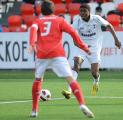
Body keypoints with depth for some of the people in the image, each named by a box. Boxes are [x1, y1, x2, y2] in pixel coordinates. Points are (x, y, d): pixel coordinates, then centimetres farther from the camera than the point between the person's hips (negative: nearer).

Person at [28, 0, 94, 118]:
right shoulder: (59, 20, 15)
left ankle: (34, 110, 24)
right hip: (57, 54, -2)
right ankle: (82, 105, -28)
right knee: (70, 79, -8)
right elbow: (72, 32, 2)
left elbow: (33, 29, -6)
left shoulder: (38, 21, 17)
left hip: (41, 55, 2)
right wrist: (84, 47, 7)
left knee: (38, 80, 24)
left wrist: (32, 43, -22)